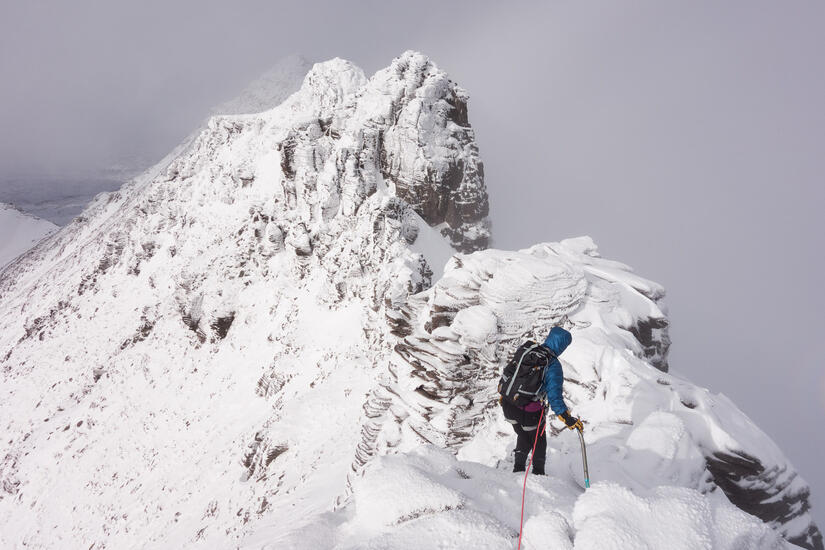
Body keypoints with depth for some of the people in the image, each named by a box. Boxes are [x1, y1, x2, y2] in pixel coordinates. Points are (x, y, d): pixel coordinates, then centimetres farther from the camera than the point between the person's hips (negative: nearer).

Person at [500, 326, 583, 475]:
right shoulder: (553, 366, -19)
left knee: (523, 437, 32)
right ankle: (538, 474, 40)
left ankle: (518, 469, 42)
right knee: (539, 442, 25)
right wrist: (568, 419, -22)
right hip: (529, 414, -5)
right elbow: (554, 396, -25)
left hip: (509, 406, 5)